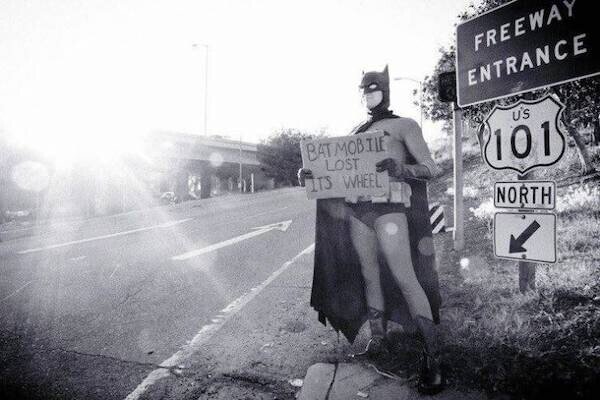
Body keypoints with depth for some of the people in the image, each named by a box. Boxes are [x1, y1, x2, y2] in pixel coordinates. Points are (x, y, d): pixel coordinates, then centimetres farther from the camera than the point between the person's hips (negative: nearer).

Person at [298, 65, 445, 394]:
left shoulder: (404, 126, 5)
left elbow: (431, 168, -3)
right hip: (356, 208, 6)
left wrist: (400, 169, -24)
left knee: (404, 277, -11)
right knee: (369, 274, 9)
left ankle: (433, 358, -4)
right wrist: (310, 173, -1)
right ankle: (378, 338, 21)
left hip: (388, 206, -6)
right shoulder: (356, 131, 20)